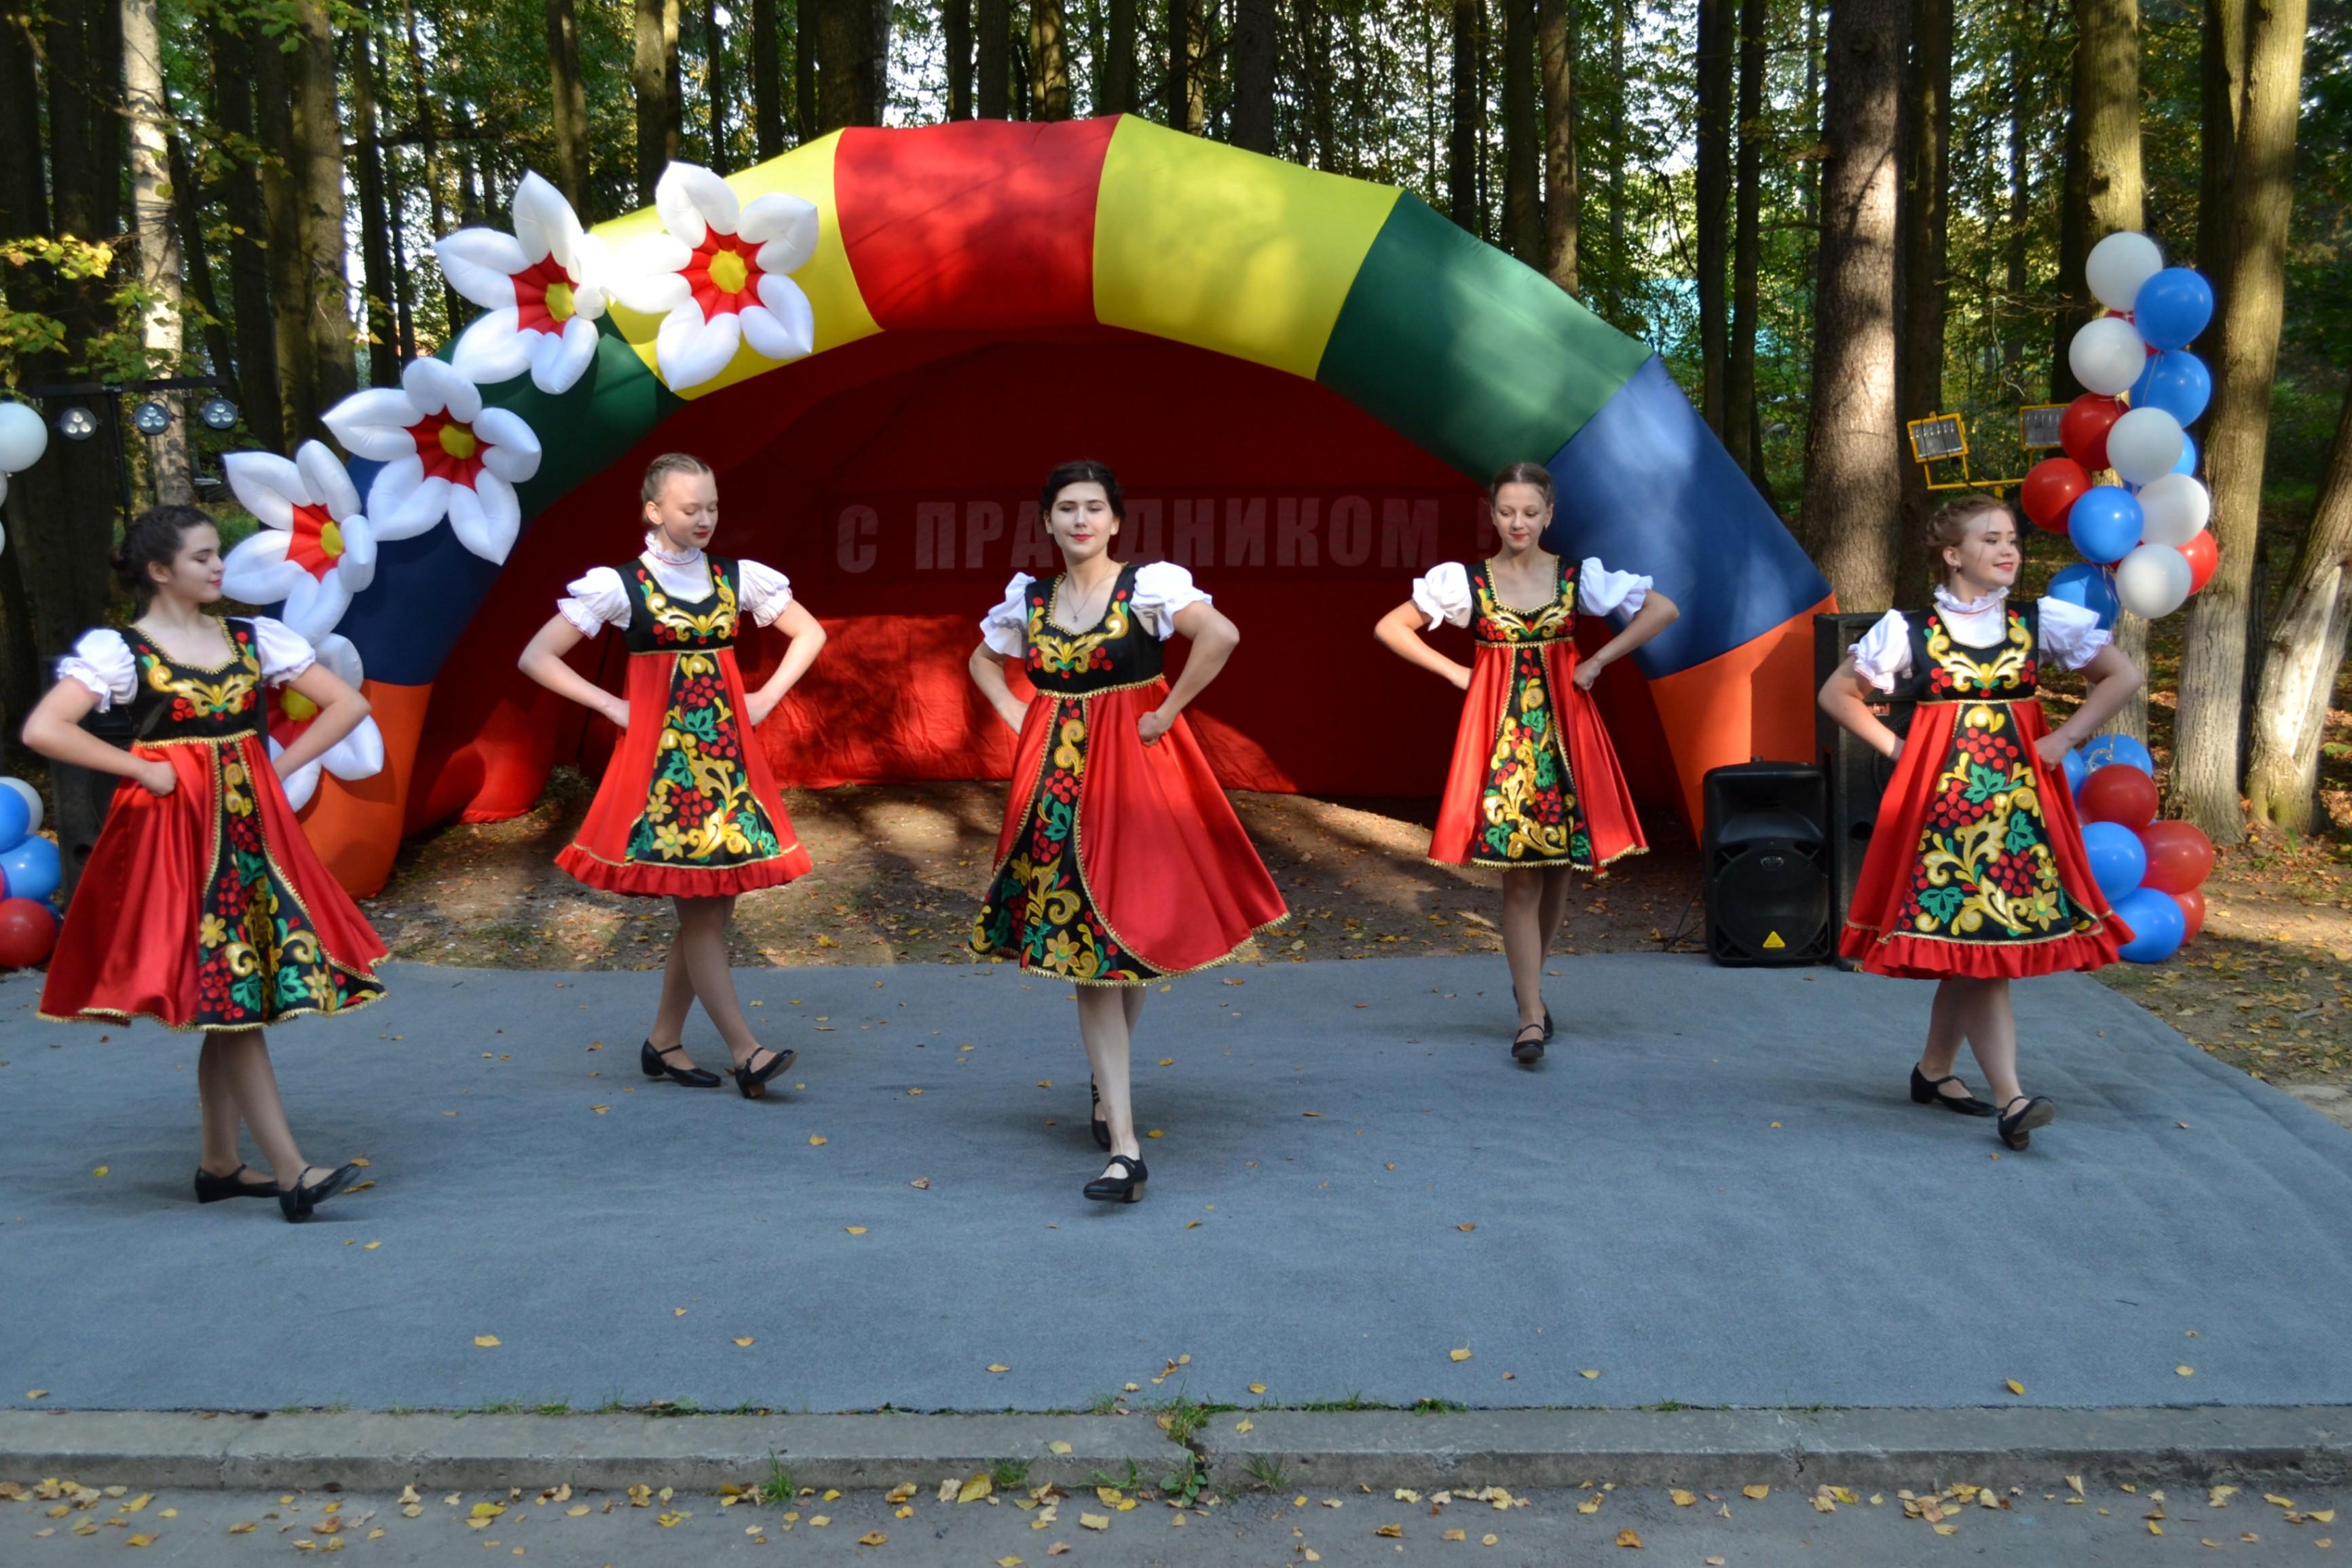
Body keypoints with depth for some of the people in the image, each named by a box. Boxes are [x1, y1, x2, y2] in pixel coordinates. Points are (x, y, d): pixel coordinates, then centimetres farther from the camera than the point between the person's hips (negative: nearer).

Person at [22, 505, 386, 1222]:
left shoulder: (252, 637, 8)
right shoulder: (118, 649, -5)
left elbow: (347, 704, 11)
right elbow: (43, 730, -16)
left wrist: (280, 765, 3)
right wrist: (142, 768, -11)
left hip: (251, 830, 5)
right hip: (175, 834, -5)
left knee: (229, 1003, 9)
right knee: (228, 1001, -6)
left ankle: (219, 1164, 21)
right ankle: (292, 1174, -8)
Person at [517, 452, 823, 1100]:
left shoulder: (738, 579, 7)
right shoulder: (621, 585, -3)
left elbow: (809, 633, 19)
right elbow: (537, 657, -1)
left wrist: (768, 696, 7)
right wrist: (612, 706, -6)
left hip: (726, 755, 5)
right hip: (662, 758, -5)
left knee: (714, 906, 5)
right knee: (699, 909, -7)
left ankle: (664, 1041, 20)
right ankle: (746, 1052, -7)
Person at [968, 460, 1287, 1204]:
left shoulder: (1149, 584, -5)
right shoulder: (1028, 599, 8)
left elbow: (1221, 635, -21)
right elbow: (983, 660, 25)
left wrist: (1167, 712, -16)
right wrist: (1018, 717, 9)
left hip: (1135, 771, -3)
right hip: (1058, 780, 3)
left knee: (1130, 928, 5)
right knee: (1085, 948, -3)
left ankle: (1110, 1083, 37)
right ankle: (1124, 1147, -1)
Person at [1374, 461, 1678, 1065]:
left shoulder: (1579, 578, 3)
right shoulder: (1465, 581, 1)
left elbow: (1664, 609, 7)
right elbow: (1389, 628, 5)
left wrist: (1600, 660, 0)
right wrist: (1455, 672, 0)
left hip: (1563, 729, 2)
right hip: (1500, 732, -2)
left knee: (1560, 865, 6)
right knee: (1519, 874, -7)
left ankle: (1529, 985, 30)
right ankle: (1531, 1016, -5)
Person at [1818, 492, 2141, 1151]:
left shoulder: (2042, 622, 6)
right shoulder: (1908, 630, -1)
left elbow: (2122, 675, 13)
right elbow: (1836, 693, 7)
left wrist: (2065, 738, 4)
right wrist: (1894, 747, -1)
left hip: (2019, 794, 3)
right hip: (1942, 794, -3)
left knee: (1965, 944, 6)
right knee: (1977, 940, -9)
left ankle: (1934, 1071, 24)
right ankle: (2010, 1098, -12)